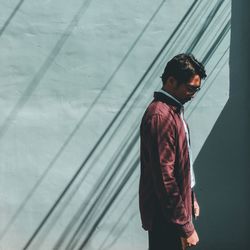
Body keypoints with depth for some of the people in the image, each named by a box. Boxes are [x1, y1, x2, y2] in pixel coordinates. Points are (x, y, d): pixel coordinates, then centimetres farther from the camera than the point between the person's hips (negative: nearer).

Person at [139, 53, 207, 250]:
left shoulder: (174, 110, 11)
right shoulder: (160, 116, -22)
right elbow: (164, 176, -26)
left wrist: (191, 199, 22)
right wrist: (185, 225, -24)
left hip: (176, 206, 10)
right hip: (165, 214, -10)